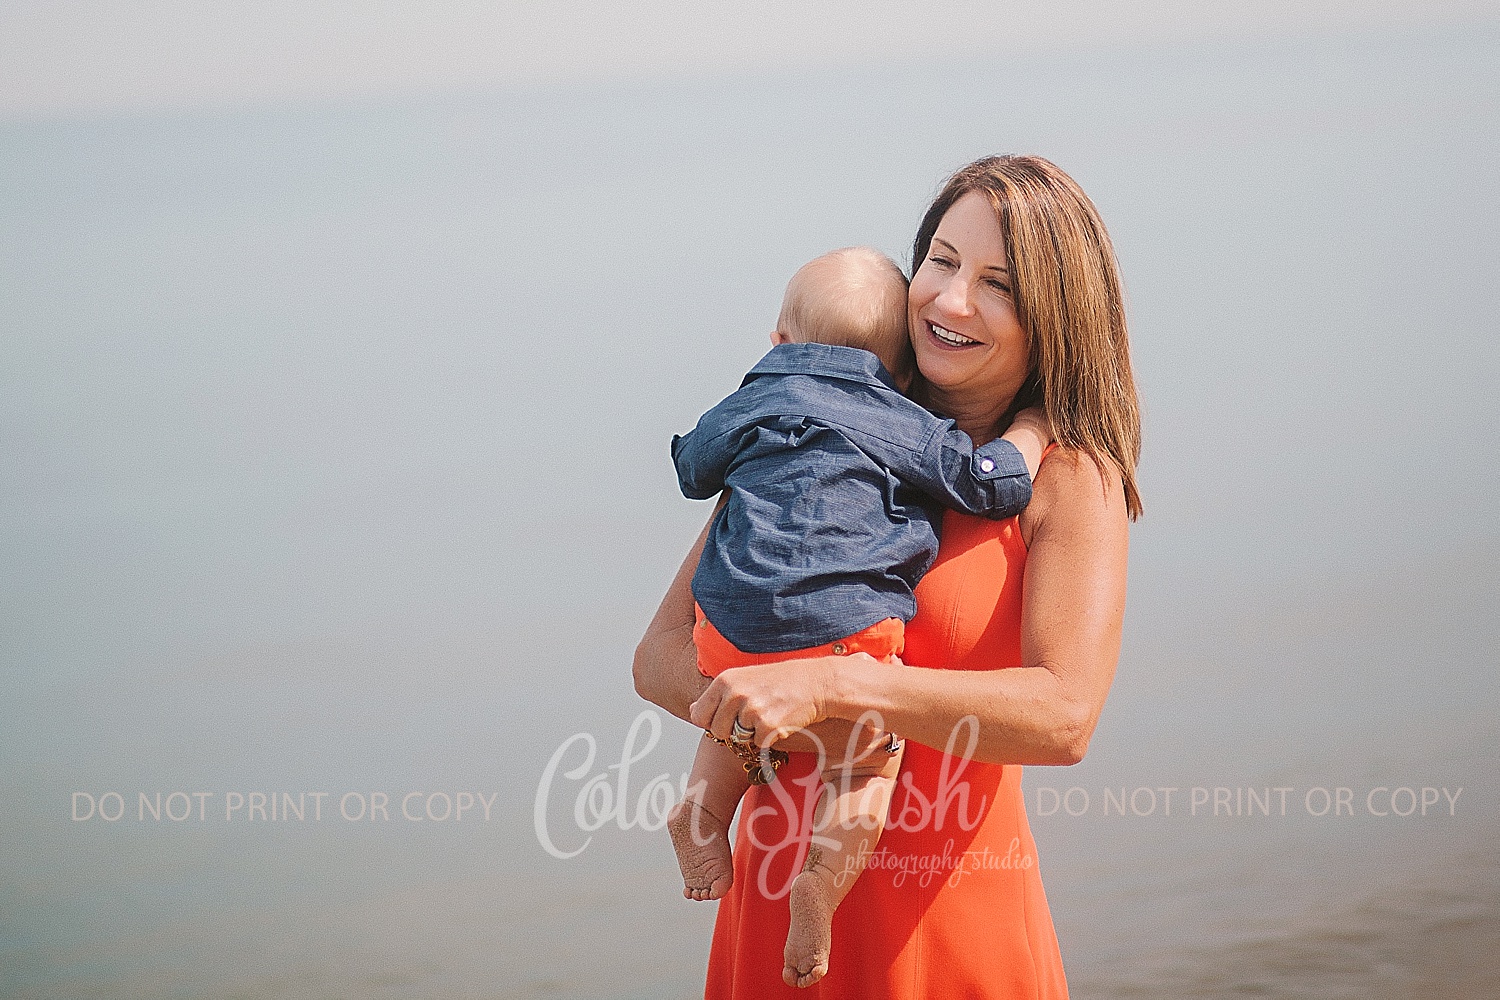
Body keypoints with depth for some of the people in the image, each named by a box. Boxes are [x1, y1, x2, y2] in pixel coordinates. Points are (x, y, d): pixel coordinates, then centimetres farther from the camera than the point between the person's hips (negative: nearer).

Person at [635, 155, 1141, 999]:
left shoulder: (1069, 479, -4)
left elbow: (1064, 716, -19)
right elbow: (662, 654, 3)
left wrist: (827, 685, -26)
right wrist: (791, 724, -17)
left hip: (949, 924, -3)